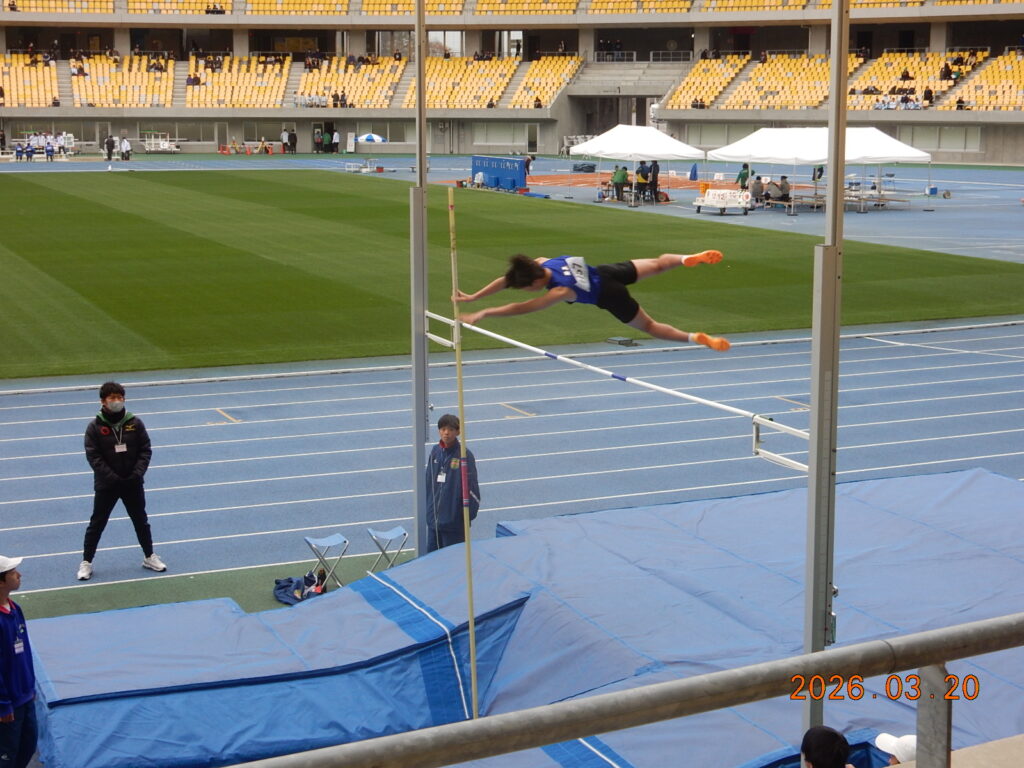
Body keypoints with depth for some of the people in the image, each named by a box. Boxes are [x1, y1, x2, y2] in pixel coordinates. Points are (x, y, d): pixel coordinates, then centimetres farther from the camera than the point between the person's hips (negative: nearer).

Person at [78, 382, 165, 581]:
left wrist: (137, 474, -13)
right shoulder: (95, 427, -10)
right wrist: (113, 478, -18)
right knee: (97, 523, 5)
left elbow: (146, 450, -1)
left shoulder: (135, 423, -4)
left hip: (133, 483, 2)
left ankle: (150, 557, 30)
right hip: (106, 485, -2)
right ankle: (86, 562, 15)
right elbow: (93, 457, -13)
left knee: (141, 521, 15)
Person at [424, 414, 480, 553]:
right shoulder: (435, 452, 5)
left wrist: (469, 513, -12)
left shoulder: (464, 455, -11)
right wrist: (426, 507, 11)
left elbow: (471, 486, -10)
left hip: (454, 520, -5)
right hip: (433, 518, 5)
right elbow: (428, 482, 12)